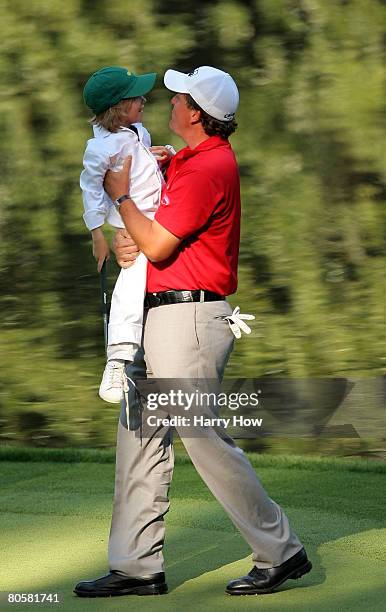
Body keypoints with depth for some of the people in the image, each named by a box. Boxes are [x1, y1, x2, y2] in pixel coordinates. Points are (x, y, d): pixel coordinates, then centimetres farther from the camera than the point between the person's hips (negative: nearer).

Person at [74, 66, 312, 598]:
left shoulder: (208, 169, -18)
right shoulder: (192, 159, 15)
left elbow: (158, 247, -18)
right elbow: (160, 238, 23)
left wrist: (122, 195, -5)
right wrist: (129, 240, 1)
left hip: (189, 314, -11)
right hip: (162, 315, 11)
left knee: (204, 439, -8)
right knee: (139, 434, 9)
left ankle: (280, 551, 2)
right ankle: (138, 566, 12)